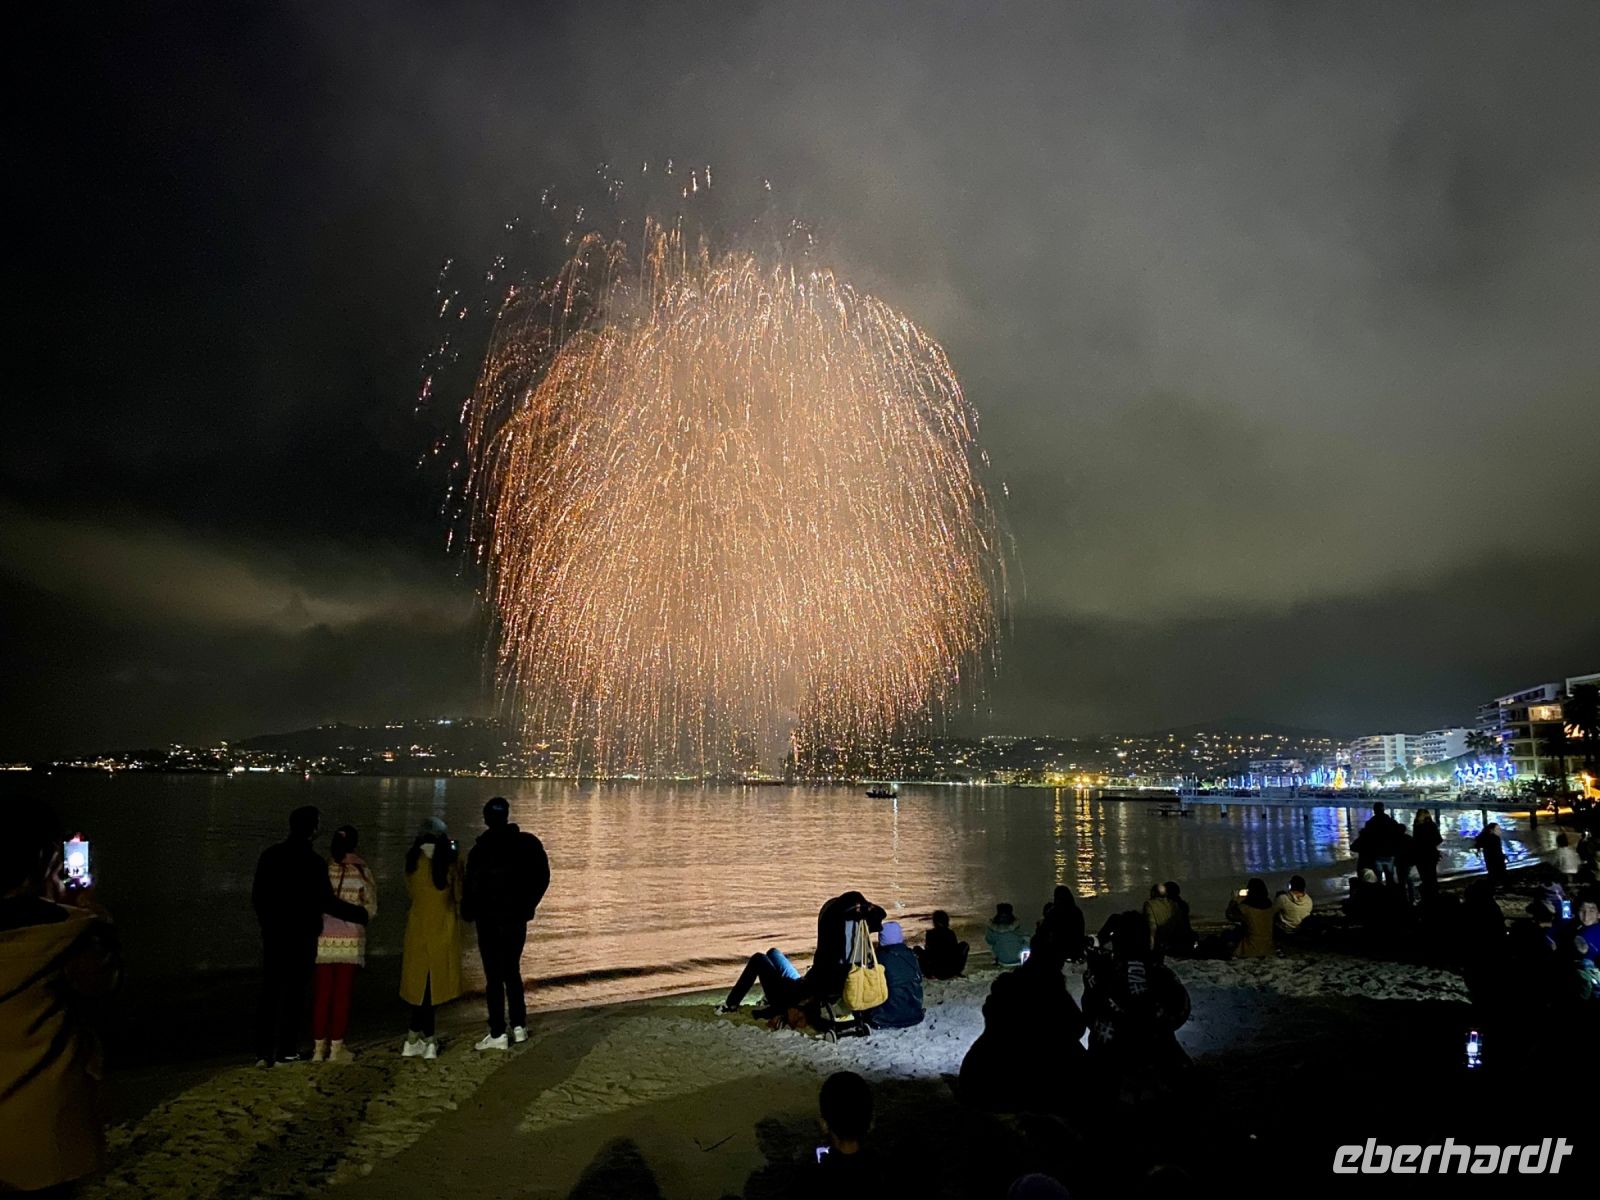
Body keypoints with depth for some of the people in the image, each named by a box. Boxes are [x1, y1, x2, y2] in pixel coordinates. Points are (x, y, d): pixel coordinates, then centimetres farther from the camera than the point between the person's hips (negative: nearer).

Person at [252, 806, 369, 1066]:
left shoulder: (269, 855, 0)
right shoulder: (314, 862, -15)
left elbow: (257, 895, 8)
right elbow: (327, 902, -13)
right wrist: (360, 914, -1)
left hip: (273, 934, 4)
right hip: (302, 936, -4)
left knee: (269, 992, 8)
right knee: (295, 992, 7)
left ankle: (263, 1052, 5)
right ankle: (287, 1050, 12)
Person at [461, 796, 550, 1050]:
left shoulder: (480, 850, -15)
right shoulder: (528, 844, -3)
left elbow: (472, 887, -11)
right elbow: (542, 879, 1)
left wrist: (467, 913, 7)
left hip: (490, 921, -4)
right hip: (518, 919, 4)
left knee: (494, 976, 3)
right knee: (512, 972, 18)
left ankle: (498, 1034, 4)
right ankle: (519, 1027, 20)